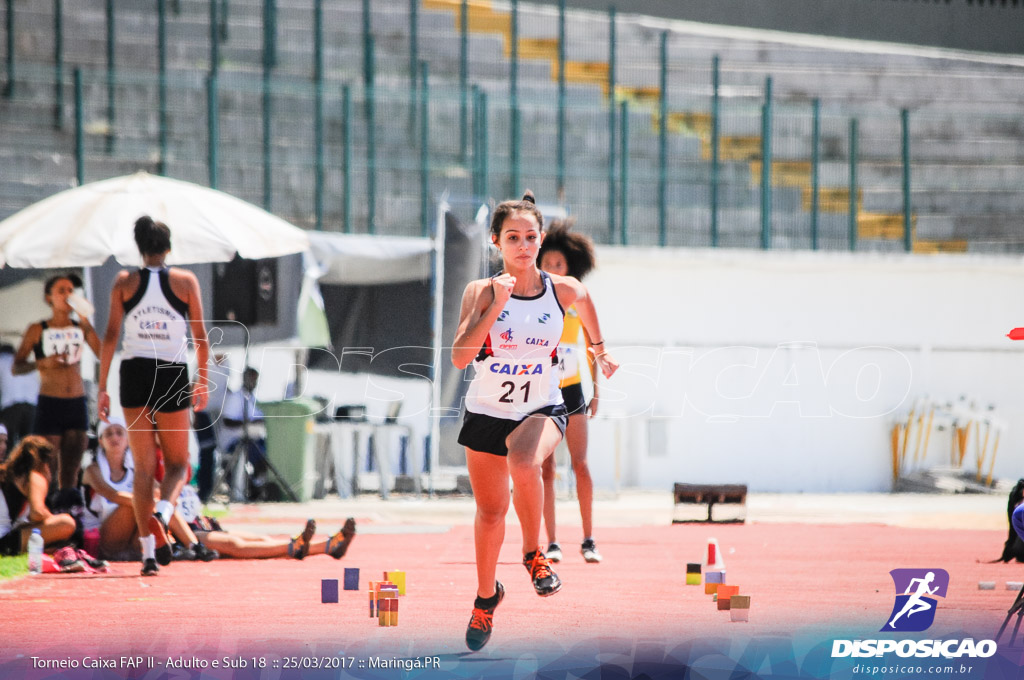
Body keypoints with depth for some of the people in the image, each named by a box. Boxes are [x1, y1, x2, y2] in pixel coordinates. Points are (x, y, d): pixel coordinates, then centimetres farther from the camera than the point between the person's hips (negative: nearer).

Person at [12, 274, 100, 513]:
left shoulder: (80, 327, 9)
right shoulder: (38, 330, 2)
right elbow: (16, 368, 0)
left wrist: (86, 323, -10)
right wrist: (42, 363, -17)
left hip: (77, 404, 3)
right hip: (49, 404, -3)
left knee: (70, 472, 3)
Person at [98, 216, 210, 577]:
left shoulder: (125, 283, 2)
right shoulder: (185, 281, 1)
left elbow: (110, 336, -2)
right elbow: (200, 337, 1)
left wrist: (102, 387, 1)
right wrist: (203, 382, 11)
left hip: (134, 373, 1)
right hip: (173, 375, -1)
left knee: (143, 466, 7)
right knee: (177, 462, 12)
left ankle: (148, 551, 0)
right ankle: (162, 513, -20)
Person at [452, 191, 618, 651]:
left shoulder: (563, 290, -7)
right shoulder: (481, 292, -11)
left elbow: (584, 301, 18)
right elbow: (460, 357, -22)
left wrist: (599, 351, 28)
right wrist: (496, 305, -28)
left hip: (542, 409, -1)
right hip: (487, 411, 1)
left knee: (523, 463, -35)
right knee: (490, 511, 12)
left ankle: (533, 553, -11)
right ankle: (486, 595, 38)